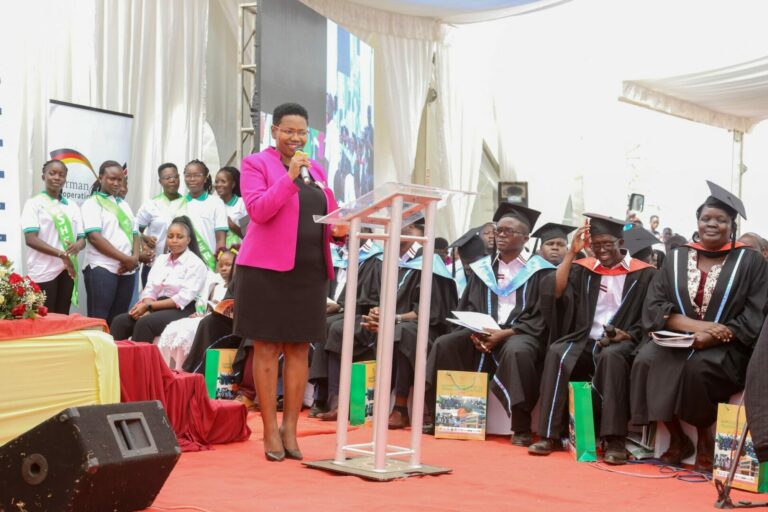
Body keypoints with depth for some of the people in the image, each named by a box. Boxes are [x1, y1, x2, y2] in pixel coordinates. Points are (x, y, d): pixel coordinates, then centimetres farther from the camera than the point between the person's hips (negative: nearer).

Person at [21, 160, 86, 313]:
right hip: (43, 271, -4)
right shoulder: (34, 203, 0)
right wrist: (61, 254, -20)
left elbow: (82, 238, 12)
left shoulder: (72, 207, 13)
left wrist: (78, 246, -14)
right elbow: (30, 239, -10)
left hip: (66, 271, 4)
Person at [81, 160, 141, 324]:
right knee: (98, 319, -8)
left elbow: (134, 233, 17)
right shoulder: (92, 203, -2)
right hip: (102, 269, -6)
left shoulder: (124, 205, 19)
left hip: (127, 270, 6)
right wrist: (125, 259, -13)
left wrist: (135, 258, -4)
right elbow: (95, 237, -12)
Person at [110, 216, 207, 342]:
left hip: (180, 311, -6)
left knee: (144, 323, -32)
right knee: (119, 321, -18)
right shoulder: (160, 259, 17)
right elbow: (149, 290, 10)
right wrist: (146, 309, -13)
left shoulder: (195, 263, -3)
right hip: (156, 308, 6)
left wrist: (149, 306, -13)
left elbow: (184, 298, -12)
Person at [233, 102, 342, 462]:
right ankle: (270, 431, 7)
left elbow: (330, 215, 21)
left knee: (299, 350, 6)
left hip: (310, 269, 5)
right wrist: (290, 176, -19)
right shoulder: (256, 164, 1)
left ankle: (290, 429, 13)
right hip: (266, 268, -5)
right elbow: (258, 210, -13)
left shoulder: (316, 171, 17)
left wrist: (339, 229, -1)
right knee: (267, 350, 0)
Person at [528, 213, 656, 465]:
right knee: (556, 353, -29)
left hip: (621, 344, -3)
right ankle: (551, 435, -28)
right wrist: (572, 253, -3)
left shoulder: (643, 274, 5)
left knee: (612, 356, -38)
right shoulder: (583, 269, 13)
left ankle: (614, 440, -38)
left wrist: (627, 335, -15)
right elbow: (555, 293, -3)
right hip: (585, 340, 3)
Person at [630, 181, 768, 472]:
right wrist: (694, 325, -17)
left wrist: (711, 337, -21)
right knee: (647, 359, -26)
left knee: (697, 366, -35)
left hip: (726, 349, -3)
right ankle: (677, 439, -10)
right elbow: (655, 305, 1)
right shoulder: (677, 258, 10)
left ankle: (705, 442, -12)